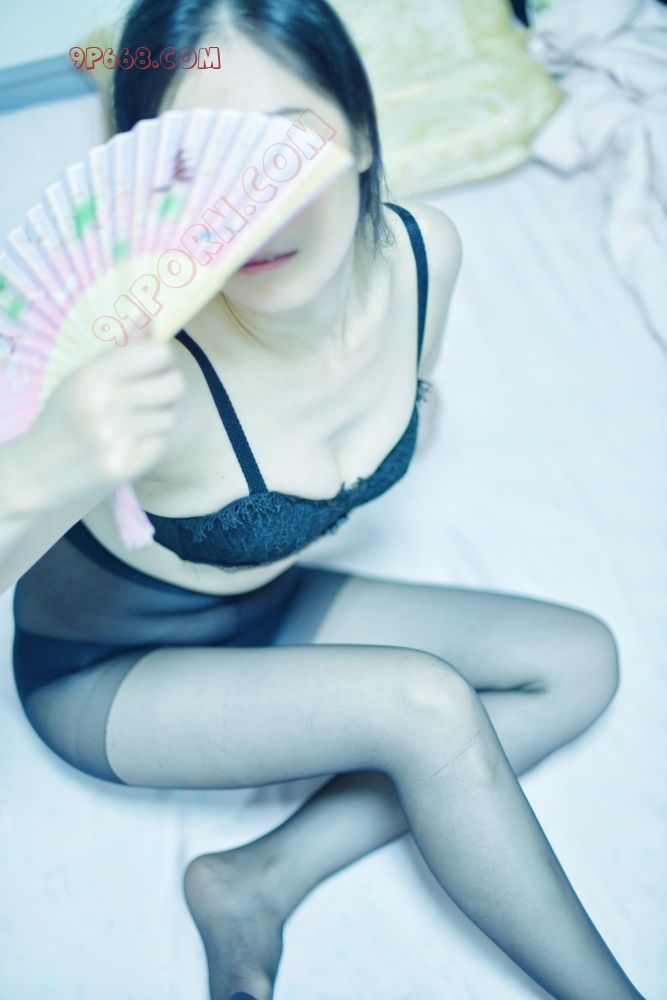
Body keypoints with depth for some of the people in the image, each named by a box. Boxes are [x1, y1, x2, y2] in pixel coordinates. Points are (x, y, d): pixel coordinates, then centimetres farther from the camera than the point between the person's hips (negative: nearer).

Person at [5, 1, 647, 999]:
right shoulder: (148, 372, -36)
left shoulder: (422, 250, -17)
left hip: (267, 608, 7)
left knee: (580, 662, 0)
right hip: (102, 671, -6)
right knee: (426, 703, -28)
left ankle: (262, 878, -7)